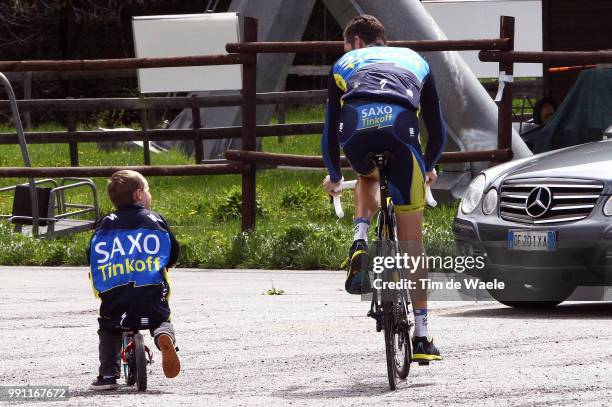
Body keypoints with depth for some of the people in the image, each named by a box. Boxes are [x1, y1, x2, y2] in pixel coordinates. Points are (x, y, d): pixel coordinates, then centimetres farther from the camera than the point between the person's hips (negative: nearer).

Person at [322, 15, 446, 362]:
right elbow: (438, 132, 40)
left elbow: (330, 131, 36)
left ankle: (360, 246, 14)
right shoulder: (414, 60, 38)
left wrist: (334, 176, 53)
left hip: (355, 128, 1)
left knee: (368, 176, 40)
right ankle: (421, 336, 5)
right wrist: (428, 167, 59)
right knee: (411, 238, 8)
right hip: (400, 127, -1)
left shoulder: (346, 63, 35)